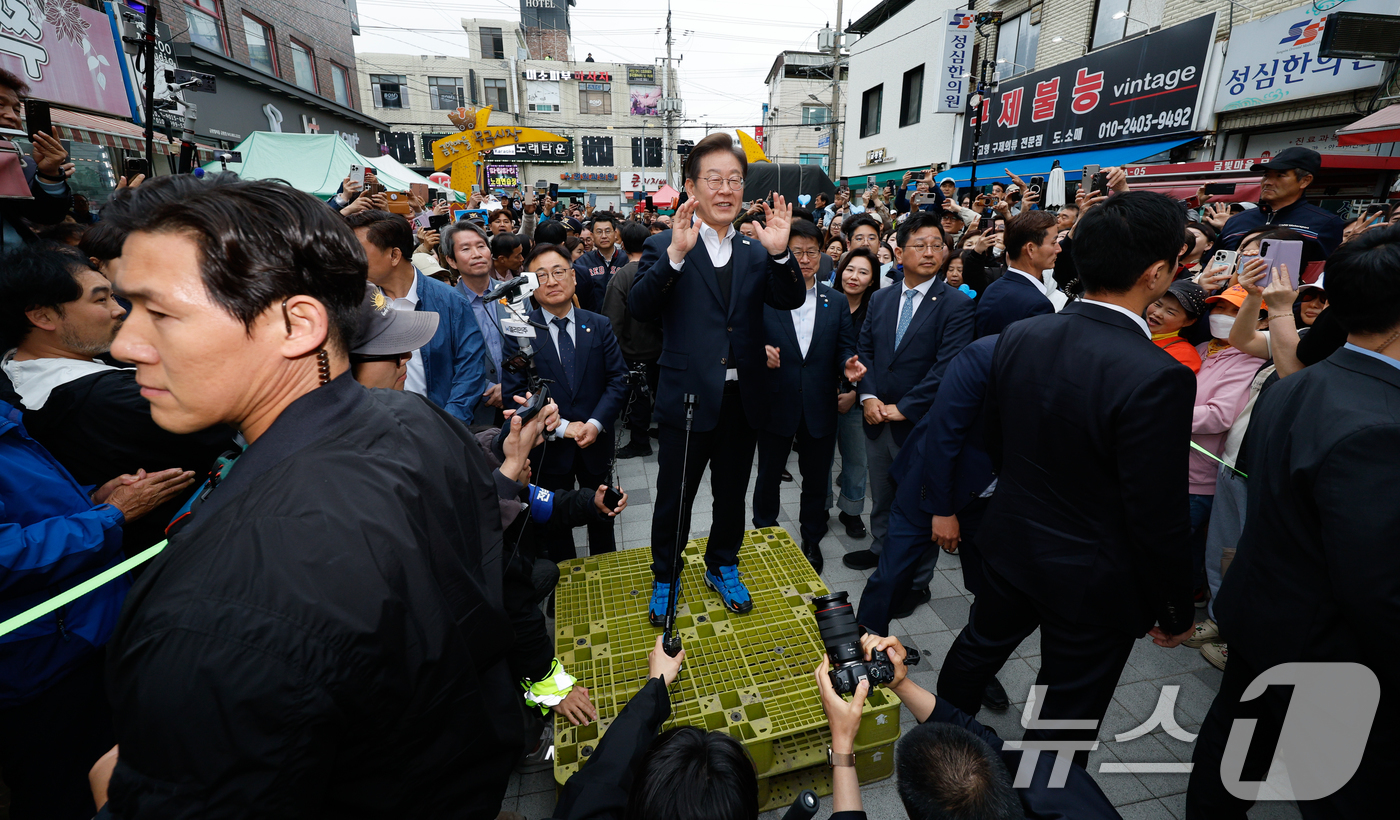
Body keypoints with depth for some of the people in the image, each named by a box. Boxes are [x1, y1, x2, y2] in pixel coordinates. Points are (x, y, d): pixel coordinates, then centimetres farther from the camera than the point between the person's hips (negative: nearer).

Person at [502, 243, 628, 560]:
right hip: (548, 448, -1)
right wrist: (562, 426, -19)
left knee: (602, 514, 21)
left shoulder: (599, 326, -1)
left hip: (596, 442, 2)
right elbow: (514, 392, -12)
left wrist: (596, 423, -18)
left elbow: (617, 380, -5)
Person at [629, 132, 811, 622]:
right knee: (674, 498, 11)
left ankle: (722, 566, 43)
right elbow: (640, 308, -18)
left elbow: (792, 301, -5)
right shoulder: (664, 247, -4)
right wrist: (675, 254, -30)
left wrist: (780, 253, -22)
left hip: (743, 398, 4)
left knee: (732, 493, 19)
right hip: (688, 397, -3)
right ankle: (664, 578, 35)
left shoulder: (755, 251, 7)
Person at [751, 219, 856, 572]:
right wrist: (760, 352, -24)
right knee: (768, 477, 13)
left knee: (816, 480, 15)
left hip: (820, 408, 2)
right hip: (776, 406, -2)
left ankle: (812, 542, 36)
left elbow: (845, 346, 3)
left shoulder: (837, 302, 7)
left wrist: (849, 364, -19)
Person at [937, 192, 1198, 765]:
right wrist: (1176, 611, -4)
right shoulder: (1156, 377, -28)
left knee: (978, 647, 28)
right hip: (1093, 581, -6)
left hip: (1011, 543, 6)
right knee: (1067, 715, 17)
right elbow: (1158, 519, -20)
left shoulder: (1019, 336, -10)